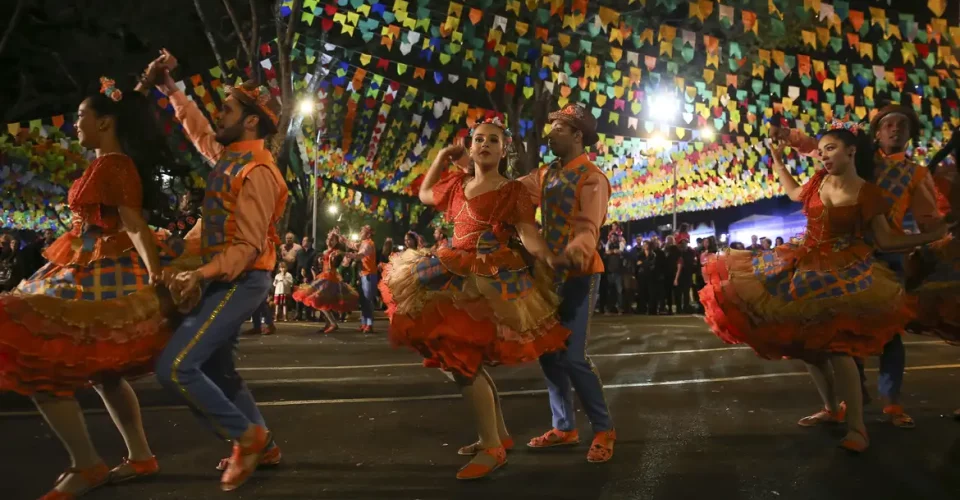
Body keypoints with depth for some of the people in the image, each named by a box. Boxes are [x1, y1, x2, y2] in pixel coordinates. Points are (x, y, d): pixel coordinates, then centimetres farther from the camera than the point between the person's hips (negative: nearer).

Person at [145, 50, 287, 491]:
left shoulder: (257, 172, -19)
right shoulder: (228, 155, 8)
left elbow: (249, 246, -23)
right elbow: (199, 130, 31)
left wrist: (202, 274, -31)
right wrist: (169, 88, 27)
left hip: (240, 282, -10)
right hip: (223, 279, 10)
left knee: (174, 368, -14)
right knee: (215, 368, 16)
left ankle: (247, 436, -1)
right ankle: (262, 445, 28)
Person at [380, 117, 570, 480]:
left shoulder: (512, 191, -4)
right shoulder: (457, 185, 15)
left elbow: (529, 236, -15)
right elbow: (425, 194, 33)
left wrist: (551, 260, -35)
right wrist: (441, 158, 22)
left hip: (488, 281, -8)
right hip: (456, 277, 8)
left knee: (462, 359, -14)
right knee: (464, 359, 11)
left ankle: (492, 447, -4)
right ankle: (500, 434, 25)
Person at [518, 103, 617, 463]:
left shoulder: (592, 178, -12)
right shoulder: (546, 175, 12)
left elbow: (589, 230, -24)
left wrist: (573, 250, -45)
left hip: (579, 275, -8)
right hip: (551, 273, 8)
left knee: (573, 357, -11)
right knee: (549, 353, 10)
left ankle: (604, 429, 6)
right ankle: (565, 427, 23)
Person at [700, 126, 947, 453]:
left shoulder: (868, 193, -11)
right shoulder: (820, 180, 3)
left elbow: (886, 239, -8)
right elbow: (796, 194, 25)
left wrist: (935, 236, -16)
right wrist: (777, 161, 25)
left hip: (842, 273, -6)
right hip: (807, 268, 6)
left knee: (835, 346, -17)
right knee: (806, 342, 9)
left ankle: (857, 427, -8)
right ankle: (832, 409, 27)